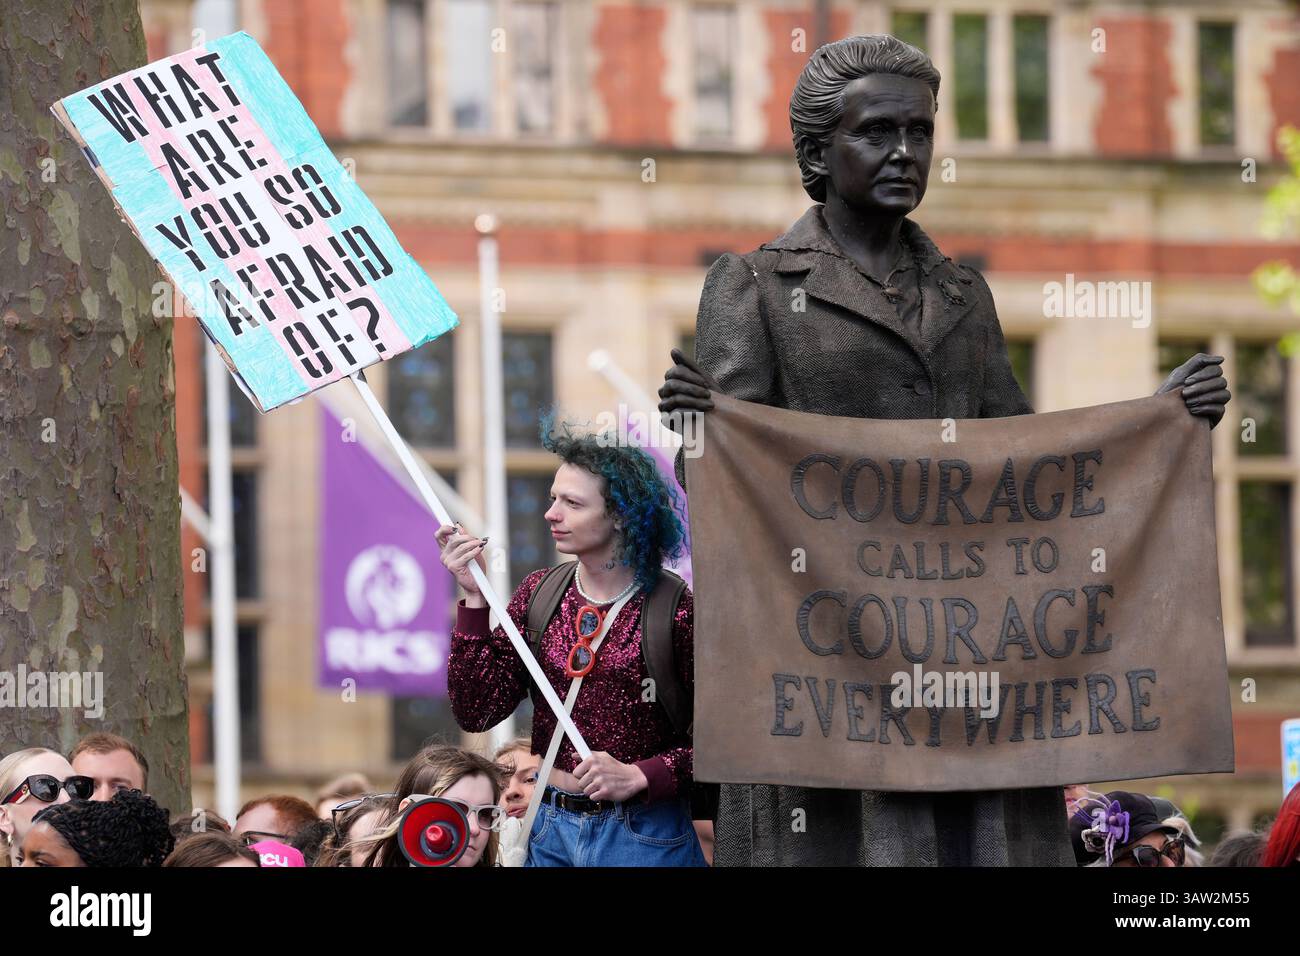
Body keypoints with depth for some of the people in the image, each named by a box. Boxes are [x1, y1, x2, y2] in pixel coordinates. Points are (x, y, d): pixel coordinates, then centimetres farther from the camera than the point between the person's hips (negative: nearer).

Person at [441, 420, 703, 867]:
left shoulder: (675, 609, -13)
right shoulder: (540, 592, 1)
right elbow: (477, 712, -6)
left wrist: (637, 777, -22)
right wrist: (474, 598, -11)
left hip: (642, 836, -4)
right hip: (550, 831, 5)